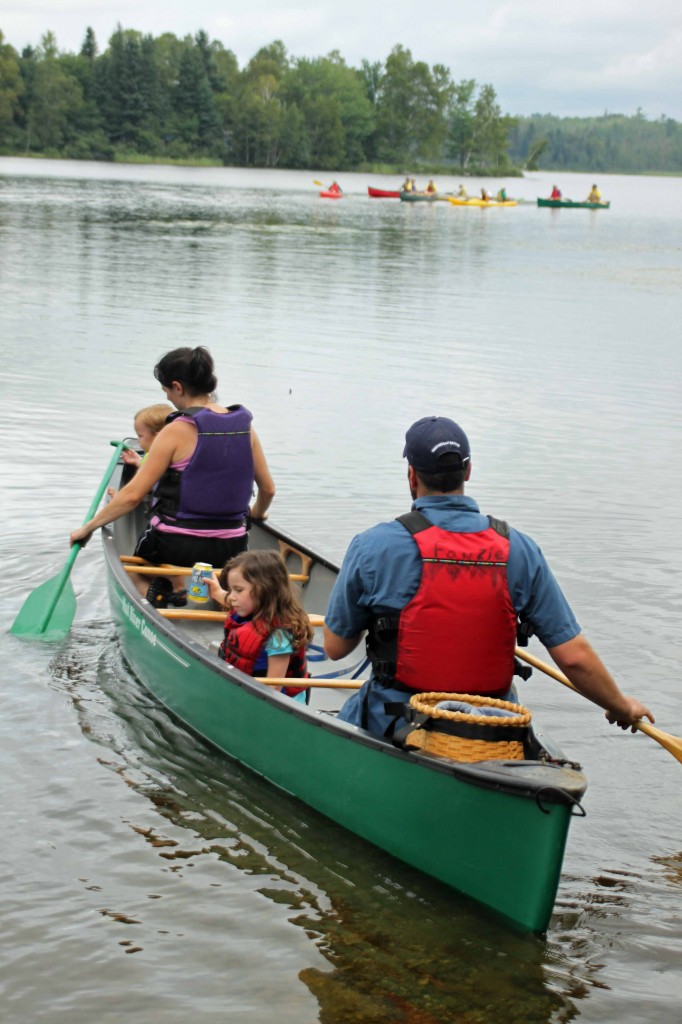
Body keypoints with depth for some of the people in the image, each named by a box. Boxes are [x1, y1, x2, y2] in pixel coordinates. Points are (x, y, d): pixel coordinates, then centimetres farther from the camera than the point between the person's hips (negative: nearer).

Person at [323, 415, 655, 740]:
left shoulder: (373, 547, -12)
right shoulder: (518, 550, -7)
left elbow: (335, 647, -2)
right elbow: (574, 656, -7)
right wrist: (622, 706, 10)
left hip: (394, 729, -2)